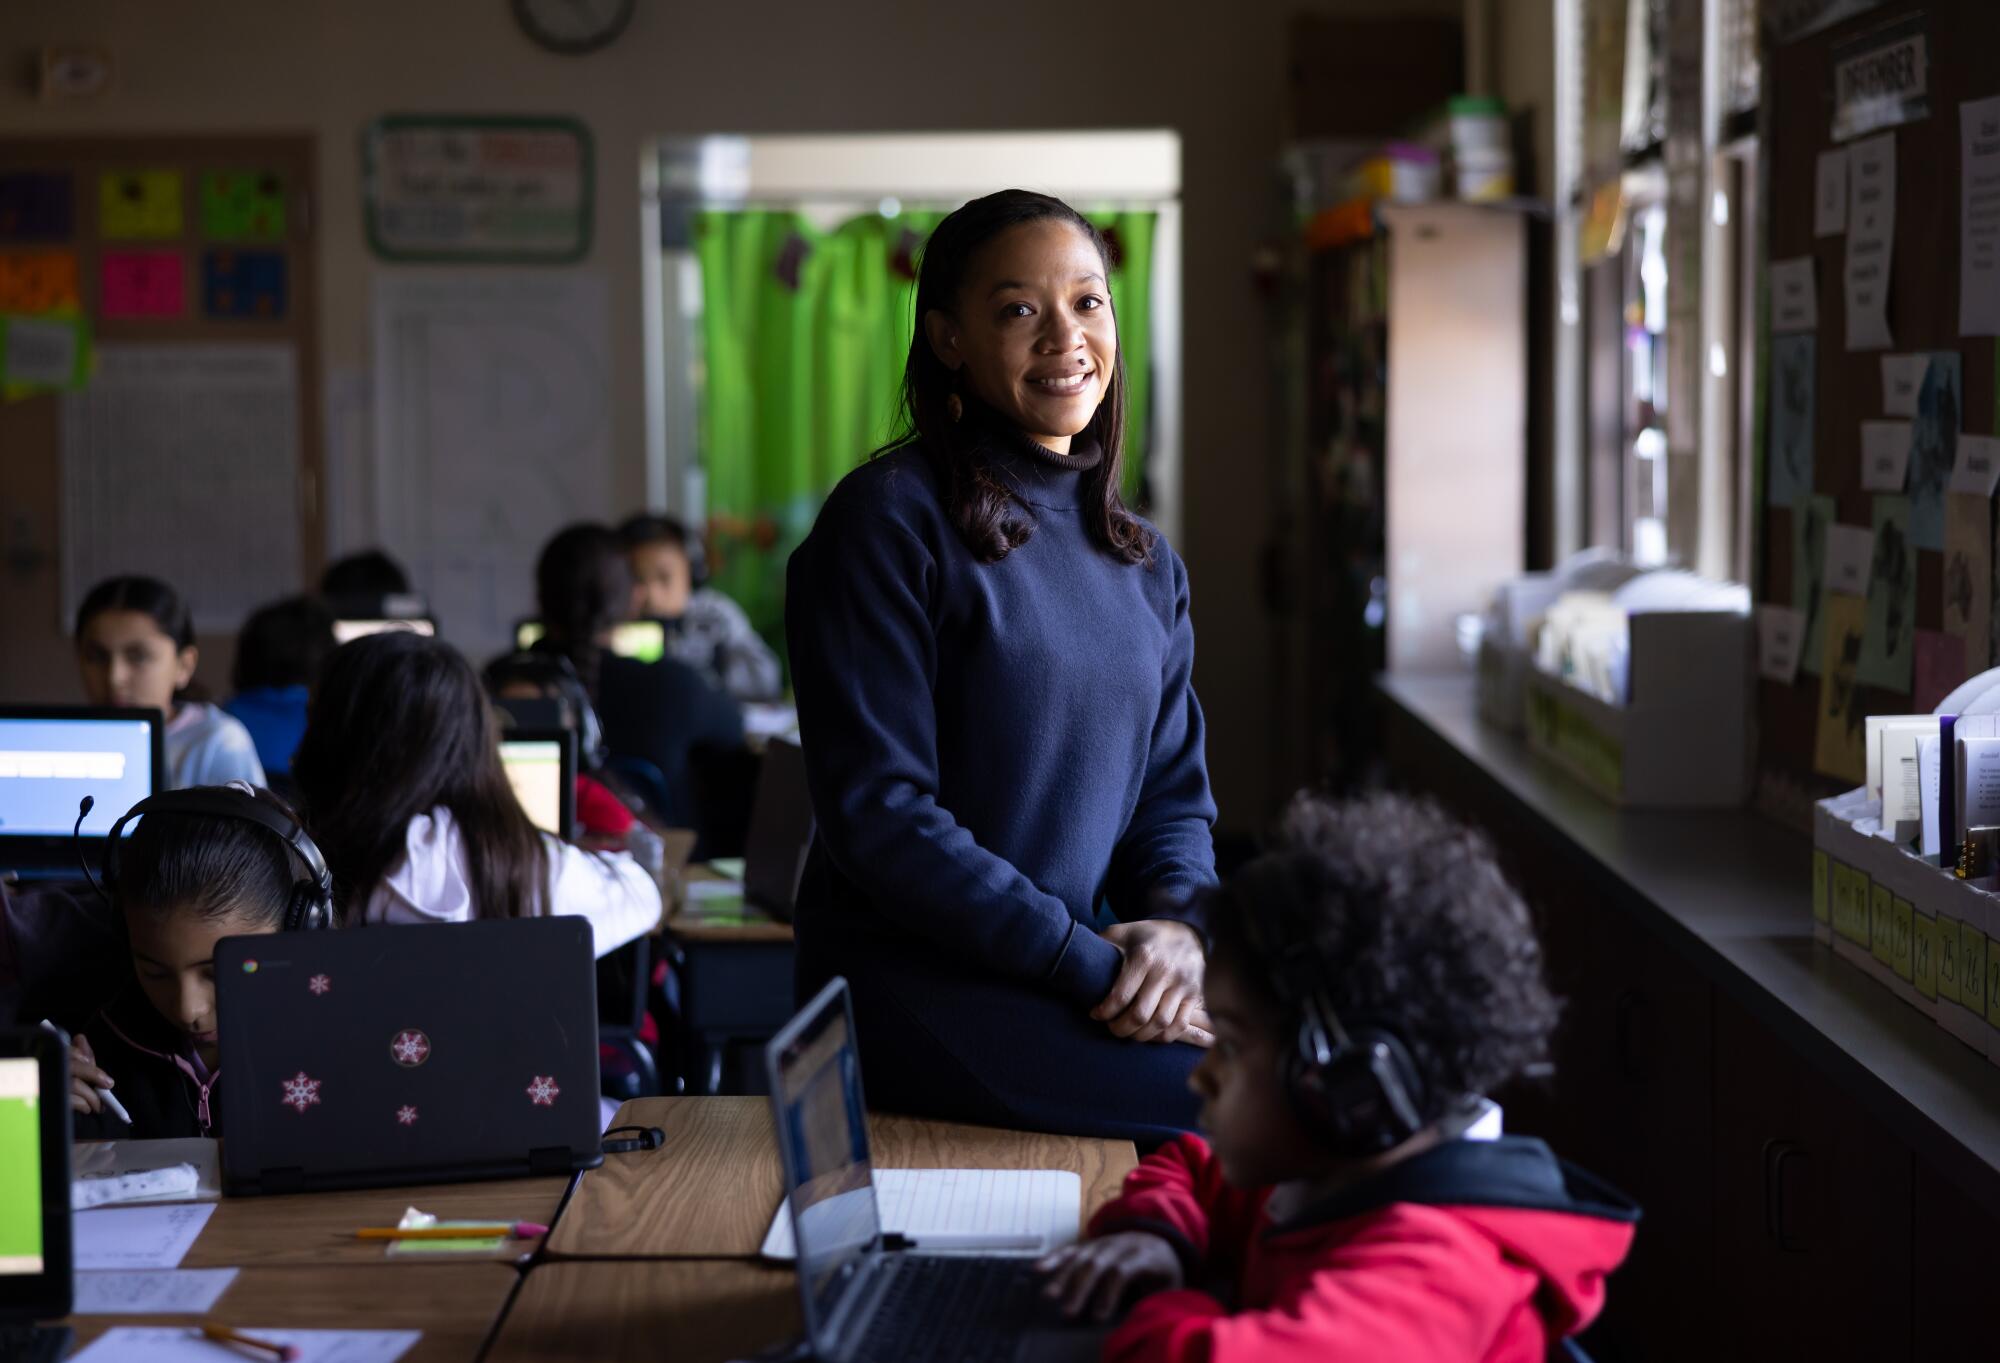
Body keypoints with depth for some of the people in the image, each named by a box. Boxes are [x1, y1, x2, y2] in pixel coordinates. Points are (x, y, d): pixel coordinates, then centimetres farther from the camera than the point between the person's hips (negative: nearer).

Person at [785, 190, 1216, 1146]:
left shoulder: (1143, 560, 16)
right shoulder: (890, 519, -7)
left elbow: (1174, 790, 15)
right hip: (913, 985, -7)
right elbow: (878, 814, -13)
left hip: (1071, 974, 7)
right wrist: (1091, 964, -18)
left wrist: (1174, 924, -8)